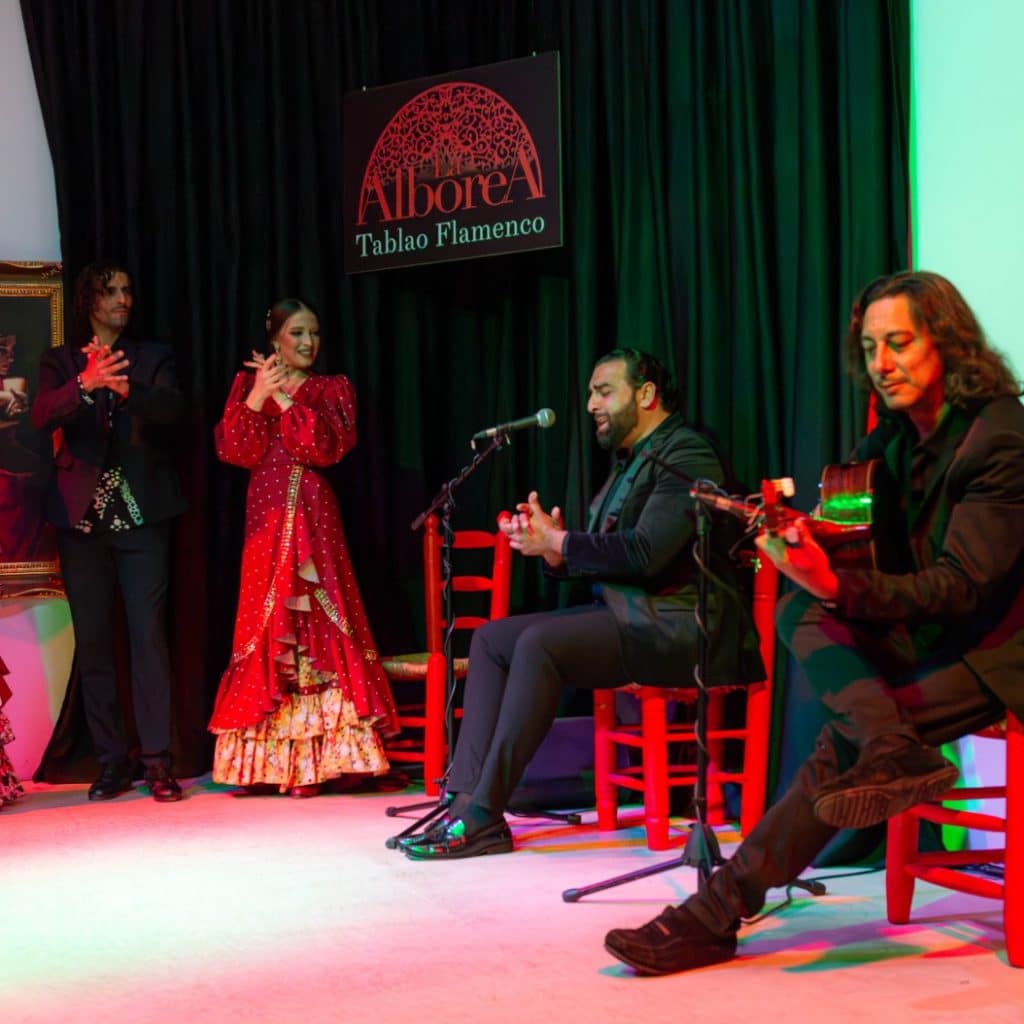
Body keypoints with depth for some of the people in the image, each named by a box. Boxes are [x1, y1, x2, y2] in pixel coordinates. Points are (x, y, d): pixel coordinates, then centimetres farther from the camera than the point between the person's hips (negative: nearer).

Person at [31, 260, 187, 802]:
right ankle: (111, 761, 9)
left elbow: (172, 407, -8)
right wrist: (86, 383, -26)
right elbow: (42, 415, -7)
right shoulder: (60, 362, 11)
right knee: (92, 641, 2)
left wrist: (124, 387, -27)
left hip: (141, 513, -1)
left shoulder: (152, 356, 11)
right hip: (83, 514, 1)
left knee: (149, 635, -7)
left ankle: (157, 761, -6)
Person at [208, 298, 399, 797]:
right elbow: (235, 451, -1)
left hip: (314, 517, 0)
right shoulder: (248, 384, 12)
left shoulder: (332, 388, 11)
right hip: (267, 516, 1)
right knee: (268, 621, -3)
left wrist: (284, 398, -8)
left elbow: (328, 446, -6)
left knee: (319, 623, -7)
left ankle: (316, 758, -7)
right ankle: (268, 758, 2)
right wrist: (257, 395, -12)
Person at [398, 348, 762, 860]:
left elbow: (644, 554, -23)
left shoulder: (687, 455, -12)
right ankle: (467, 802, -8)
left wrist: (558, 541, -13)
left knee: (539, 643, -28)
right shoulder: (631, 459, 19)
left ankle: (484, 816, -24)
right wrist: (555, 550, -4)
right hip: (623, 612, 10)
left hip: (673, 624, -10)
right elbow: (599, 559, 17)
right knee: (490, 639, 1)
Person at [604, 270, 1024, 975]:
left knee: (846, 742, -24)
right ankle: (891, 749, -36)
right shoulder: (900, 431, 8)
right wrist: (807, 533, -14)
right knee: (800, 614, -17)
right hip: (936, 635, 8)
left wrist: (836, 585, -37)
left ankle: (718, 913, -21)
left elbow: (957, 588, -25)